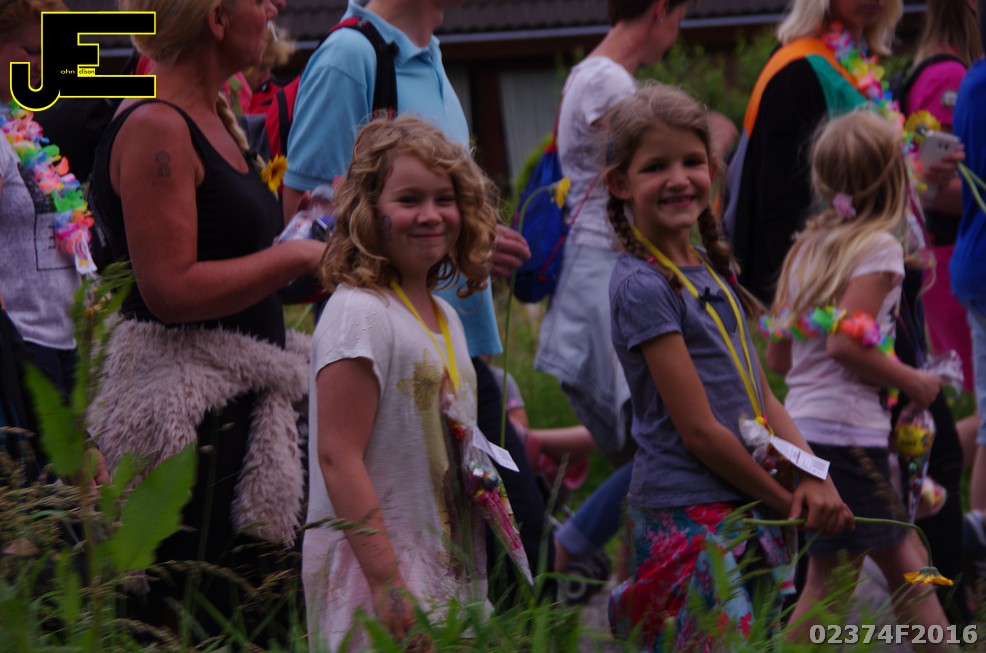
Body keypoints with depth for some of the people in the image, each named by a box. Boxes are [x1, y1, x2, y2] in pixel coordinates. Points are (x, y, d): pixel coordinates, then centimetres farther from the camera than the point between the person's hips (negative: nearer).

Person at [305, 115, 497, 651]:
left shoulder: (444, 317, 14)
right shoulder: (359, 313, -12)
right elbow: (338, 457, -18)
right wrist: (386, 582, -23)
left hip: (451, 575, 8)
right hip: (374, 568, -8)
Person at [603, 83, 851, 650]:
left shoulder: (713, 270, 13)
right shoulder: (643, 287, -13)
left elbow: (761, 397, 12)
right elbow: (699, 430, -15)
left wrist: (814, 475, -5)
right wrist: (788, 502, -7)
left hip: (752, 512, 8)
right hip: (690, 521, -8)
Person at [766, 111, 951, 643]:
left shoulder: (807, 248, 13)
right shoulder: (880, 248, -10)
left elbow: (777, 355, 12)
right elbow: (846, 343, -20)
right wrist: (912, 381, -8)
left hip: (801, 421, 8)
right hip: (847, 431, -8)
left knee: (904, 566, 15)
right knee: (830, 579, -3)